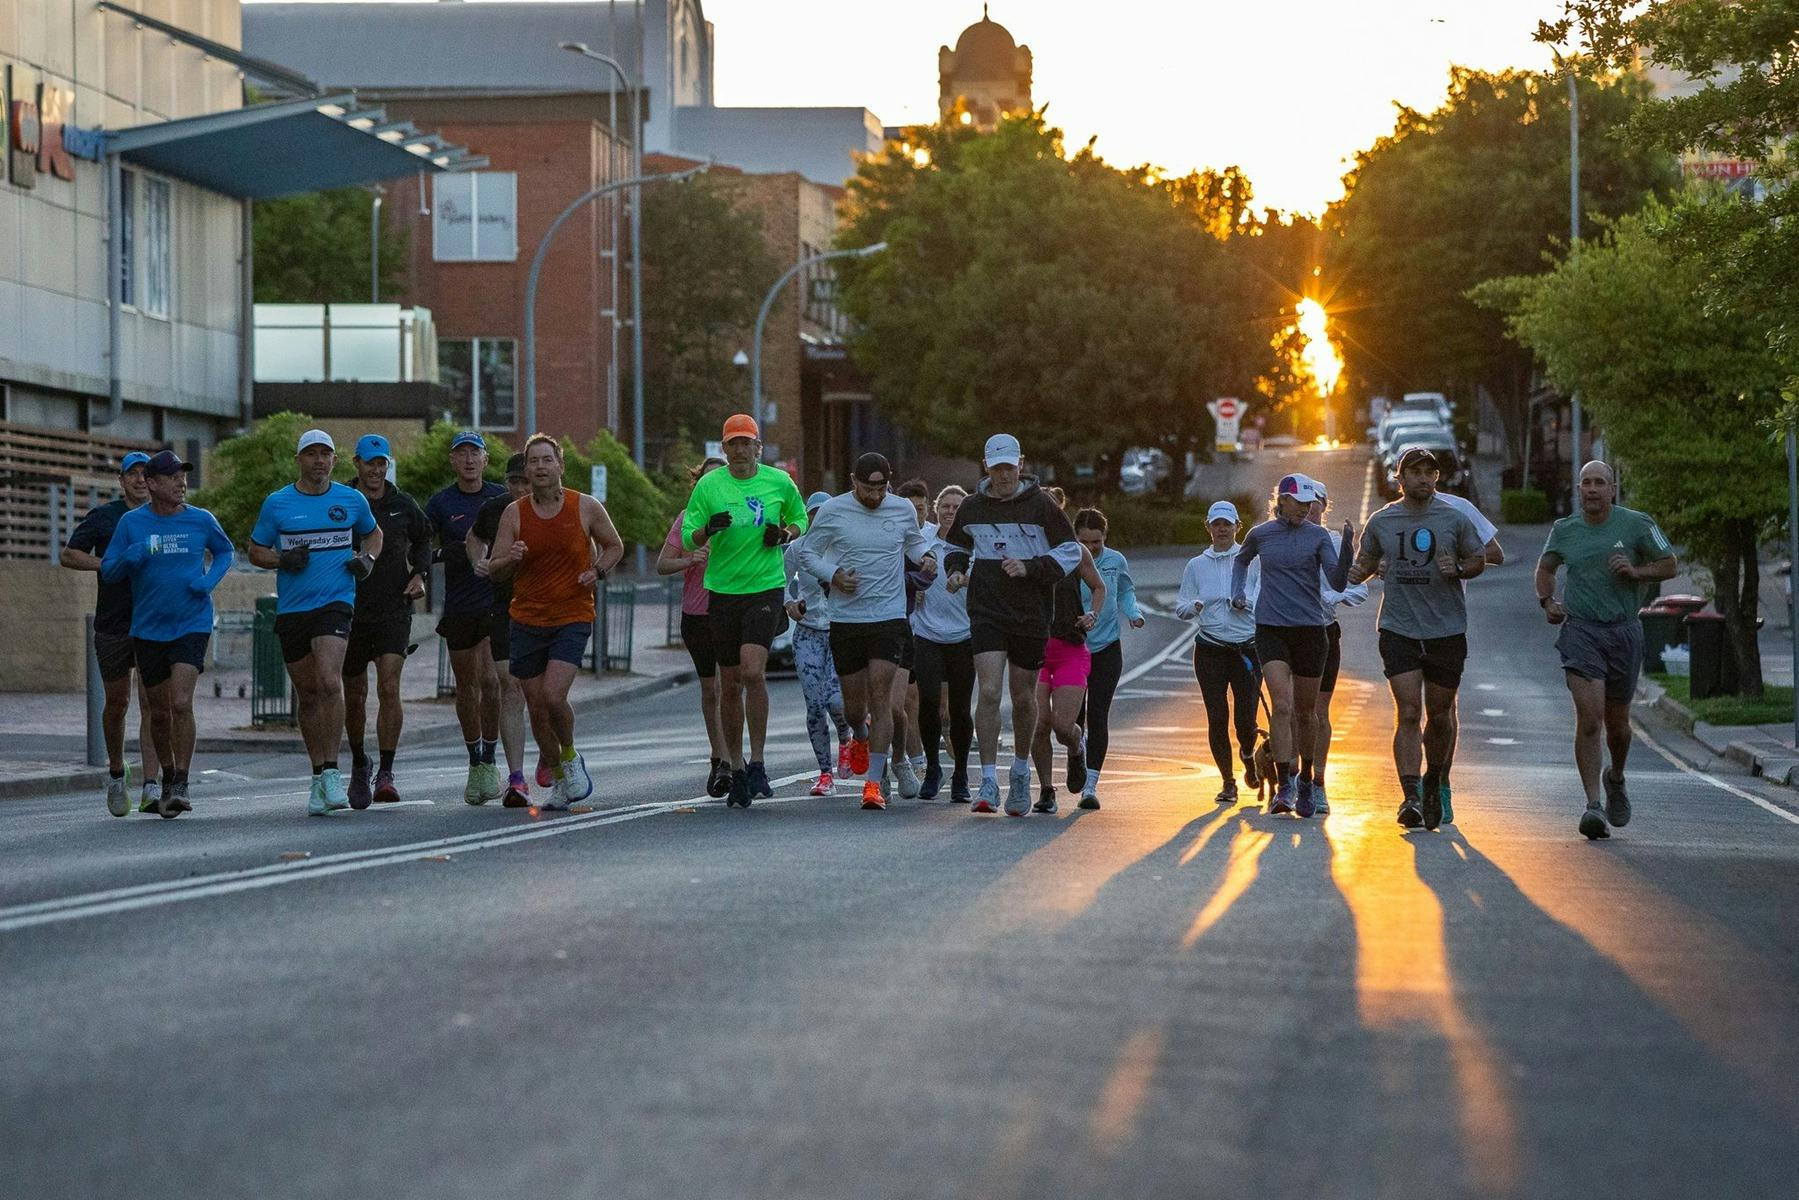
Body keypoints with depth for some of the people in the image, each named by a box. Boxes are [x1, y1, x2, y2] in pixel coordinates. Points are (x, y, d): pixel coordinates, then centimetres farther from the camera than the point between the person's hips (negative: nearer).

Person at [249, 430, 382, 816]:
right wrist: (283, 559, -10)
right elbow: (255, 550, 11)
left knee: (330, 681, -22)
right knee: (307, 694, 9)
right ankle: (319, 775, 20)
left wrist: (367, 558, 4)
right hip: (291, 610, 2)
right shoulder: (277, 504, 4)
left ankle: (332, 773, -20)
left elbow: (373, 534, 25)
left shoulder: (352, 501, 7)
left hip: (335, 603, -2)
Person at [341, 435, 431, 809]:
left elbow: (422, 541, 22)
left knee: (389, 688, -16)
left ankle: (385, 774, -14)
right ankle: (359, 764, 32)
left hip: (394, 610, 0)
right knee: (355, 697, 9)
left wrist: (420, 575, 6)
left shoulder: (403, 506, 5)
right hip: (350, 610, 0)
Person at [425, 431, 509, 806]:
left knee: (489, 680, -15)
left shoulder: (502, 499, 3)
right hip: (458, 607, 1)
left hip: (496, 603, -1)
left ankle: (489, 762, -4)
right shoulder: (440, 503, 2)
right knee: (466, 687, 9)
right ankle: (475, 765, 22)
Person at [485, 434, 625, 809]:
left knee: (553, 696, -20)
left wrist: (598, 571, -6)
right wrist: (511, 560, -22)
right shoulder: (514, 514, 0)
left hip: (572, 619, -2)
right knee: (536, 707, 4)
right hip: (526, 621, 2)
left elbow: (614, 546, 13)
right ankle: (559, 777, 24)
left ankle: (570, 756, 8)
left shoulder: (586, 508, -2)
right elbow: (494, 572, 0)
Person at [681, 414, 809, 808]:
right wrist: (708, 529, -20)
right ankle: (736, 770, 18)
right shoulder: (708, 486, 1)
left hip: (766, 587, -2)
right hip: (722, 591, 2)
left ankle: (757, 763, -9)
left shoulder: (779, 481, 3)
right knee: (729, 684, 6)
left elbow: (800, 519, 19)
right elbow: (688, 537, 1)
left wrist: (785, 534, -3)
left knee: (753, 672, -20)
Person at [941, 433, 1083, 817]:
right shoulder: (971, 507, 6)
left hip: (1031, 614, -1)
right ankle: (989, 784, -12)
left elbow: (1070, 552, -1)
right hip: (986, 610, 1)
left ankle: (1021, 774, 32)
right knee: (989, 692, -14)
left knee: (1023, 697, 10)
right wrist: (956, 570, 2)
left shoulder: (1040, 505, -3)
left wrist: (1030, 568, -14)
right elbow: (956, 546, 24)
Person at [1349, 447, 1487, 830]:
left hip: (1446, 630, 1)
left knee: (1440, 714, 10)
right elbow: (1367, 560, 18)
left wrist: (1457, 569, -10)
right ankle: (1410, 796, -16)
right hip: (1398, 629, -1)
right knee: (1408, 713, -12)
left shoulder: (1455, 519, 1)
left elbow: (1479, 560, 9)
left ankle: (1433, 781, 34)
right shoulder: (1381, 521, 4)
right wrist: (1359, 571, -2)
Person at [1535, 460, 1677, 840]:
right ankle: (1593, 805, -17)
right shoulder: (1564, 530, 5)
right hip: (1580, 630, 0)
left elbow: (1670, 565, 3)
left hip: (1623, 631, 0)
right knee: (1589, 716, -16)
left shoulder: (1637, 524, -1)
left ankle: (1616, 779, 44)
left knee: (1617, 721, 12)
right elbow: (1545, 568, 23)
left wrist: (1636, 571, -14)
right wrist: (1547, 601, 5)